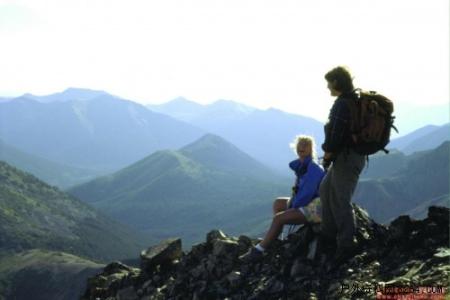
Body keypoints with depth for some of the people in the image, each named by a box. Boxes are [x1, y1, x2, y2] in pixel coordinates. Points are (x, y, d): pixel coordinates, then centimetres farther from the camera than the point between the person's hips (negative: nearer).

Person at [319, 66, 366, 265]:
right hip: (348, 156, 11)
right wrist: (331, 153, 12)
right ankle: (328, 235, 28)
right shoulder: (355, 100, 14)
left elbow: (336, 133, -22)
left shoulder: (342, 103, -18)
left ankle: (346, 246, -2)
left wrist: (328, 154, -7)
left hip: (347, 157, -11)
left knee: (340, 200, -6)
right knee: (326, 190, 21)